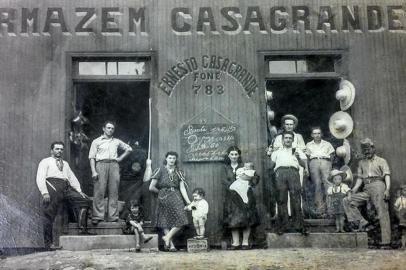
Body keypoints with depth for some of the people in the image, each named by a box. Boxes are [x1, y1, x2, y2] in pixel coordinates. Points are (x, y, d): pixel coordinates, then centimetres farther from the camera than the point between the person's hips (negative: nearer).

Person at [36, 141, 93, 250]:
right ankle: (48, 243, -8)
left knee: (84, 200, -14)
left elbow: (72, 178, 25)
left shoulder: (65, 164, 33)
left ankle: (82, 229, -18)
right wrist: (44, 193, -13)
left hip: (67, 188, 5)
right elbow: (40, 178, 3)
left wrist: (79, 191, 8)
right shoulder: (45, 162, 16)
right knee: (50, 215, -13)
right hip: (52, 185, -5)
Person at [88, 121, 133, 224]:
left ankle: (113, 217, 1)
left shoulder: (116, 141, 20)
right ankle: (97, 216, -8)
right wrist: (93, 171, -9)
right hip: (101, 164, -3)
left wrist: (120, 158, 14)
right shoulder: (96, 141, 11)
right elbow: (92, 157, 3)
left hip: (114, 165, 3)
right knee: (99, 191, -9)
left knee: (114, 192, -1)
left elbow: (129, 149, 29)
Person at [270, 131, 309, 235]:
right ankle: (282, 226, -9)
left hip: (293, 171, -1)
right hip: (280, 172, 1)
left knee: (296, 199, -13)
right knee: (281, 200, -8)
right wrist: (268, 155, 9)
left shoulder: (297, 150, 29)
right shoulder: (277, 152, 32)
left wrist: (298, 157, -2)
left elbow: (304, 163, 14)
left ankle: (299, 225, -15)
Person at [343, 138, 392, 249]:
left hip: (378, 186, -5)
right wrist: (354, 190, 5)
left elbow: (387, 176, 1)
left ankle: (386, 242, -16)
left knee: (382, 214, -13)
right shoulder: (361, 163, 25)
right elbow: (359, 178, 21)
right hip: (366, 190, 5)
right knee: (347, 201, -10)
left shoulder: (381, 161, 12)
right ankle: (362, 223, -17)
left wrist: (387, 189, -16)